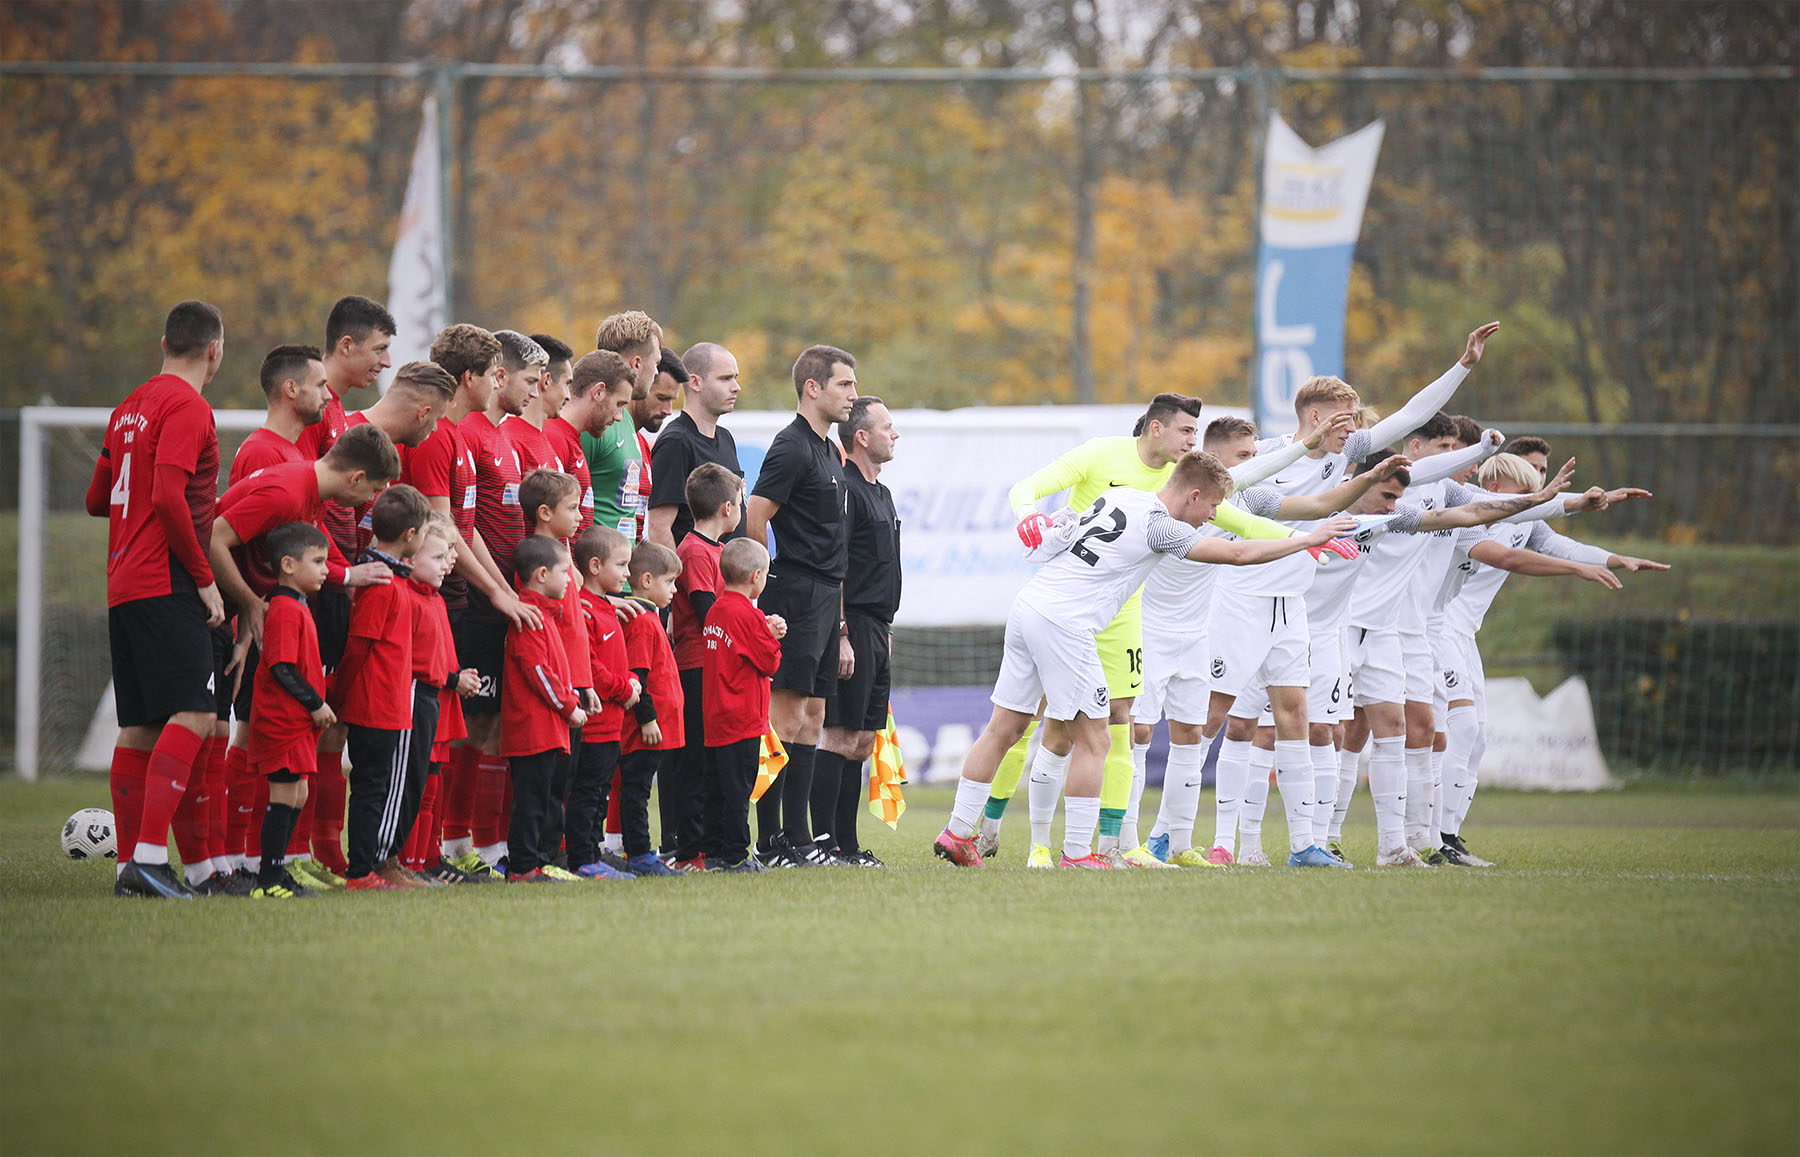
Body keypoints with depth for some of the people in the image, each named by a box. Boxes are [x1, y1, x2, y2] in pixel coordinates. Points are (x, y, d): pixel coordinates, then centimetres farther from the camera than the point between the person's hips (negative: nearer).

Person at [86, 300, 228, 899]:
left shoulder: (131, 407, 18)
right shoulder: (187, 406, -9)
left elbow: (97, 499, 26)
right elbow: (168, 496, -21)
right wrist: (204, 577, -15)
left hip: (122, 589, 9)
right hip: (166, 583, -9)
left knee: (140, 728, 9)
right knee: (193, 716, -15)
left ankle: (130, 865, 9)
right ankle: (149, 856, -25)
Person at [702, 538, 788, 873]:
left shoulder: (716, 611, 11)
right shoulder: (747, 615, -15)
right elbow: (770, 663, -11)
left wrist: (766, 632, 8)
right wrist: (772, 638, 6)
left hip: (715, 718, 9)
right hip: (743, 719, -9)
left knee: (718, 790, 10)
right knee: (737, 790, -6)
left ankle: (714, 854, 13)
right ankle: (736, 856, -5)